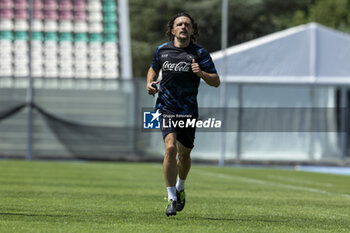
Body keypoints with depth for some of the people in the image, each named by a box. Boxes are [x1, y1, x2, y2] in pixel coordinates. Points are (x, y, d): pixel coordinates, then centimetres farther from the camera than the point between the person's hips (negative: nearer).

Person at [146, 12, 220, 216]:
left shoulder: (199, 53, -2)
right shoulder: (162, 50, 4)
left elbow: (216, 82, -2)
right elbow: (154, 69, 25)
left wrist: (201, 73, -22)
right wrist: (150, 83, 4)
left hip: (189, 110, 1)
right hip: (166, 107, -1)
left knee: (184, 154, 13)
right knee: (171, 148, -20)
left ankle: (180, 188, 44)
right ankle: (172, 199, -16)